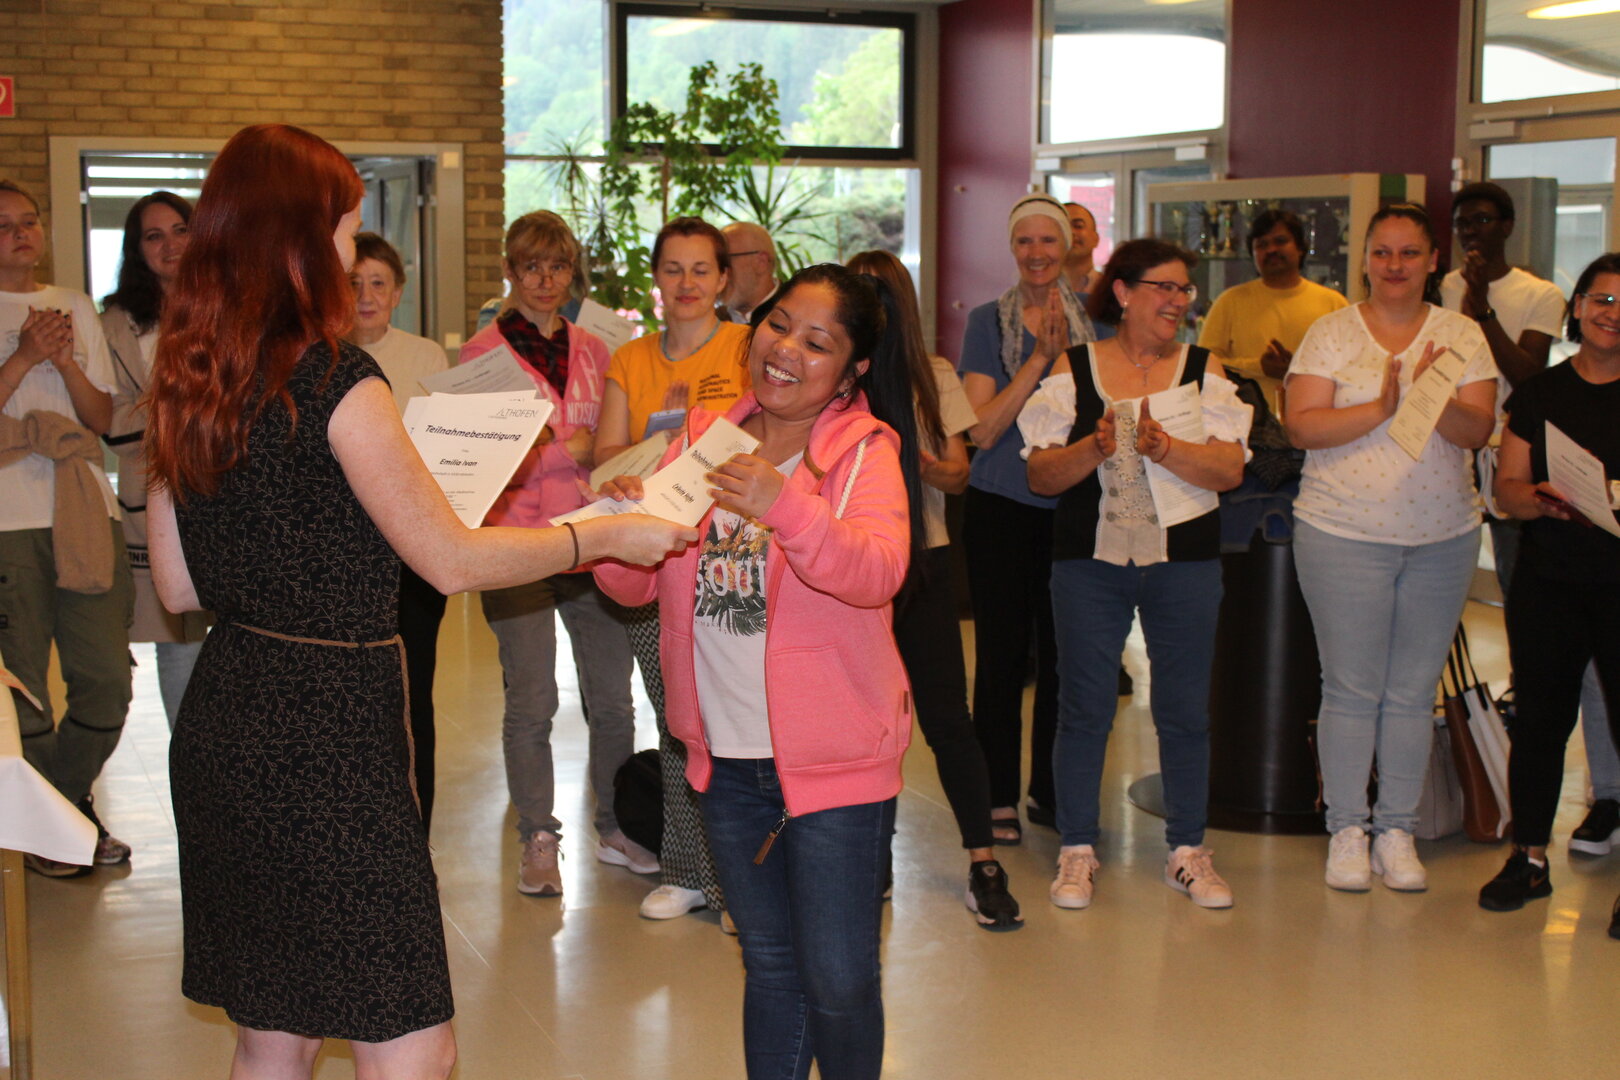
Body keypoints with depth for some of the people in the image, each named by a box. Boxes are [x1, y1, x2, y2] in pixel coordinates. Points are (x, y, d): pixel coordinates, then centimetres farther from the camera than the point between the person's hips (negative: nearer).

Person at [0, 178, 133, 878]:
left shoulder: (75, 308, 15)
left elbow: (103, 418, 10)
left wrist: (65, 361, -5)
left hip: (85, 510, 4)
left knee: (106, 679, 2)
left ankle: (70, 805, 24)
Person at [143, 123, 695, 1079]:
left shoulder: (183, 386, 7)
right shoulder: (334, 382, -15)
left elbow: (180, 587, 12)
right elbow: (454, 561, -12)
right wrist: (608, 536, -2)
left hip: (225, 728, 9)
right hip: (329, 738, -8)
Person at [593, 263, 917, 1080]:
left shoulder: (865, 450, -8)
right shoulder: (704, 439, 6)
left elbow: (877, 574, -27)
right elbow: (635, 587, 6)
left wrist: (786, 509, -44)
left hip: (834, 760, -5)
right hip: (729, 757, 5)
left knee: (838, 981, 1)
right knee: (769, 966, 19)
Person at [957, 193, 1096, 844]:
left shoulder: (1091, 324, 6)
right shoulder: (988, 321, -2)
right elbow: (981, 428, -10)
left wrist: (1064, 356, -15)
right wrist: (1038, 359, -16)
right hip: (1000, 506, -3)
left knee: (1062, 651, 7)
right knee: (1003, 654, 0)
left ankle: (1049, 791, 21)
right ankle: (999, 798, 10)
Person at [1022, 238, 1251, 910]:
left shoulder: (1202, 370, 5)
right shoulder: (1073, 370, 3)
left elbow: (1230, 470, -6)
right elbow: (1041, 476, -2)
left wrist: (1164, 449, -21)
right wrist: (1095, 448, -19)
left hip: (1183, 560, 1)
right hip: (1090, 559, -1)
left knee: (1186, 710, 6)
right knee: (1084, 708, 4)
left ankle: (1188, 850, 19)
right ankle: (1078, 850, 16)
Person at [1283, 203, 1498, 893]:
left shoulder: (1463, 336, 7)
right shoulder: (1331, 333, 0)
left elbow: (1479, 430, -3)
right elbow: (1302, 426, -9)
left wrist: (1435, 402, -23)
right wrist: (1383, 407, -20)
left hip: (1442, 537, 2)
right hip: (1344, 532, -2)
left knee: (1413, 692, 7)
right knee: (1351, 689, 0)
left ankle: (1397, 830, 18)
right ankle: (1346, 830, 12)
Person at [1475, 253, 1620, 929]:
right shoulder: (1538, 394, 10)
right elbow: (1507, 488, 8)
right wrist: (1541, 501, -14)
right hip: (1548, 581, 3)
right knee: (1539, 720, 9)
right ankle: (1529, 856, 23)